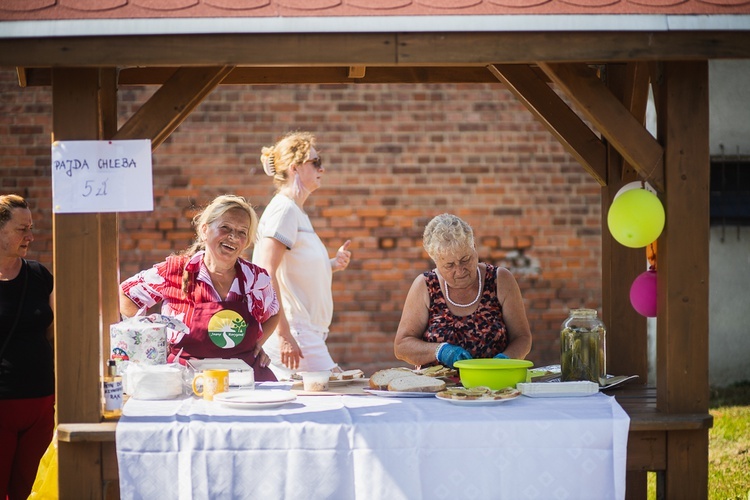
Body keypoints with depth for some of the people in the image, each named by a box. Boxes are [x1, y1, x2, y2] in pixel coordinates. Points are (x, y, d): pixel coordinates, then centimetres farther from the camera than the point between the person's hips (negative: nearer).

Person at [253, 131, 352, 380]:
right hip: (294, 336, -10)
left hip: (307, 334, 10)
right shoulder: (284, 209, -11)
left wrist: (330, 265, 7)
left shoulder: (297, 212, 19)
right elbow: (266, 274, -20)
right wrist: (283, 334, -24)